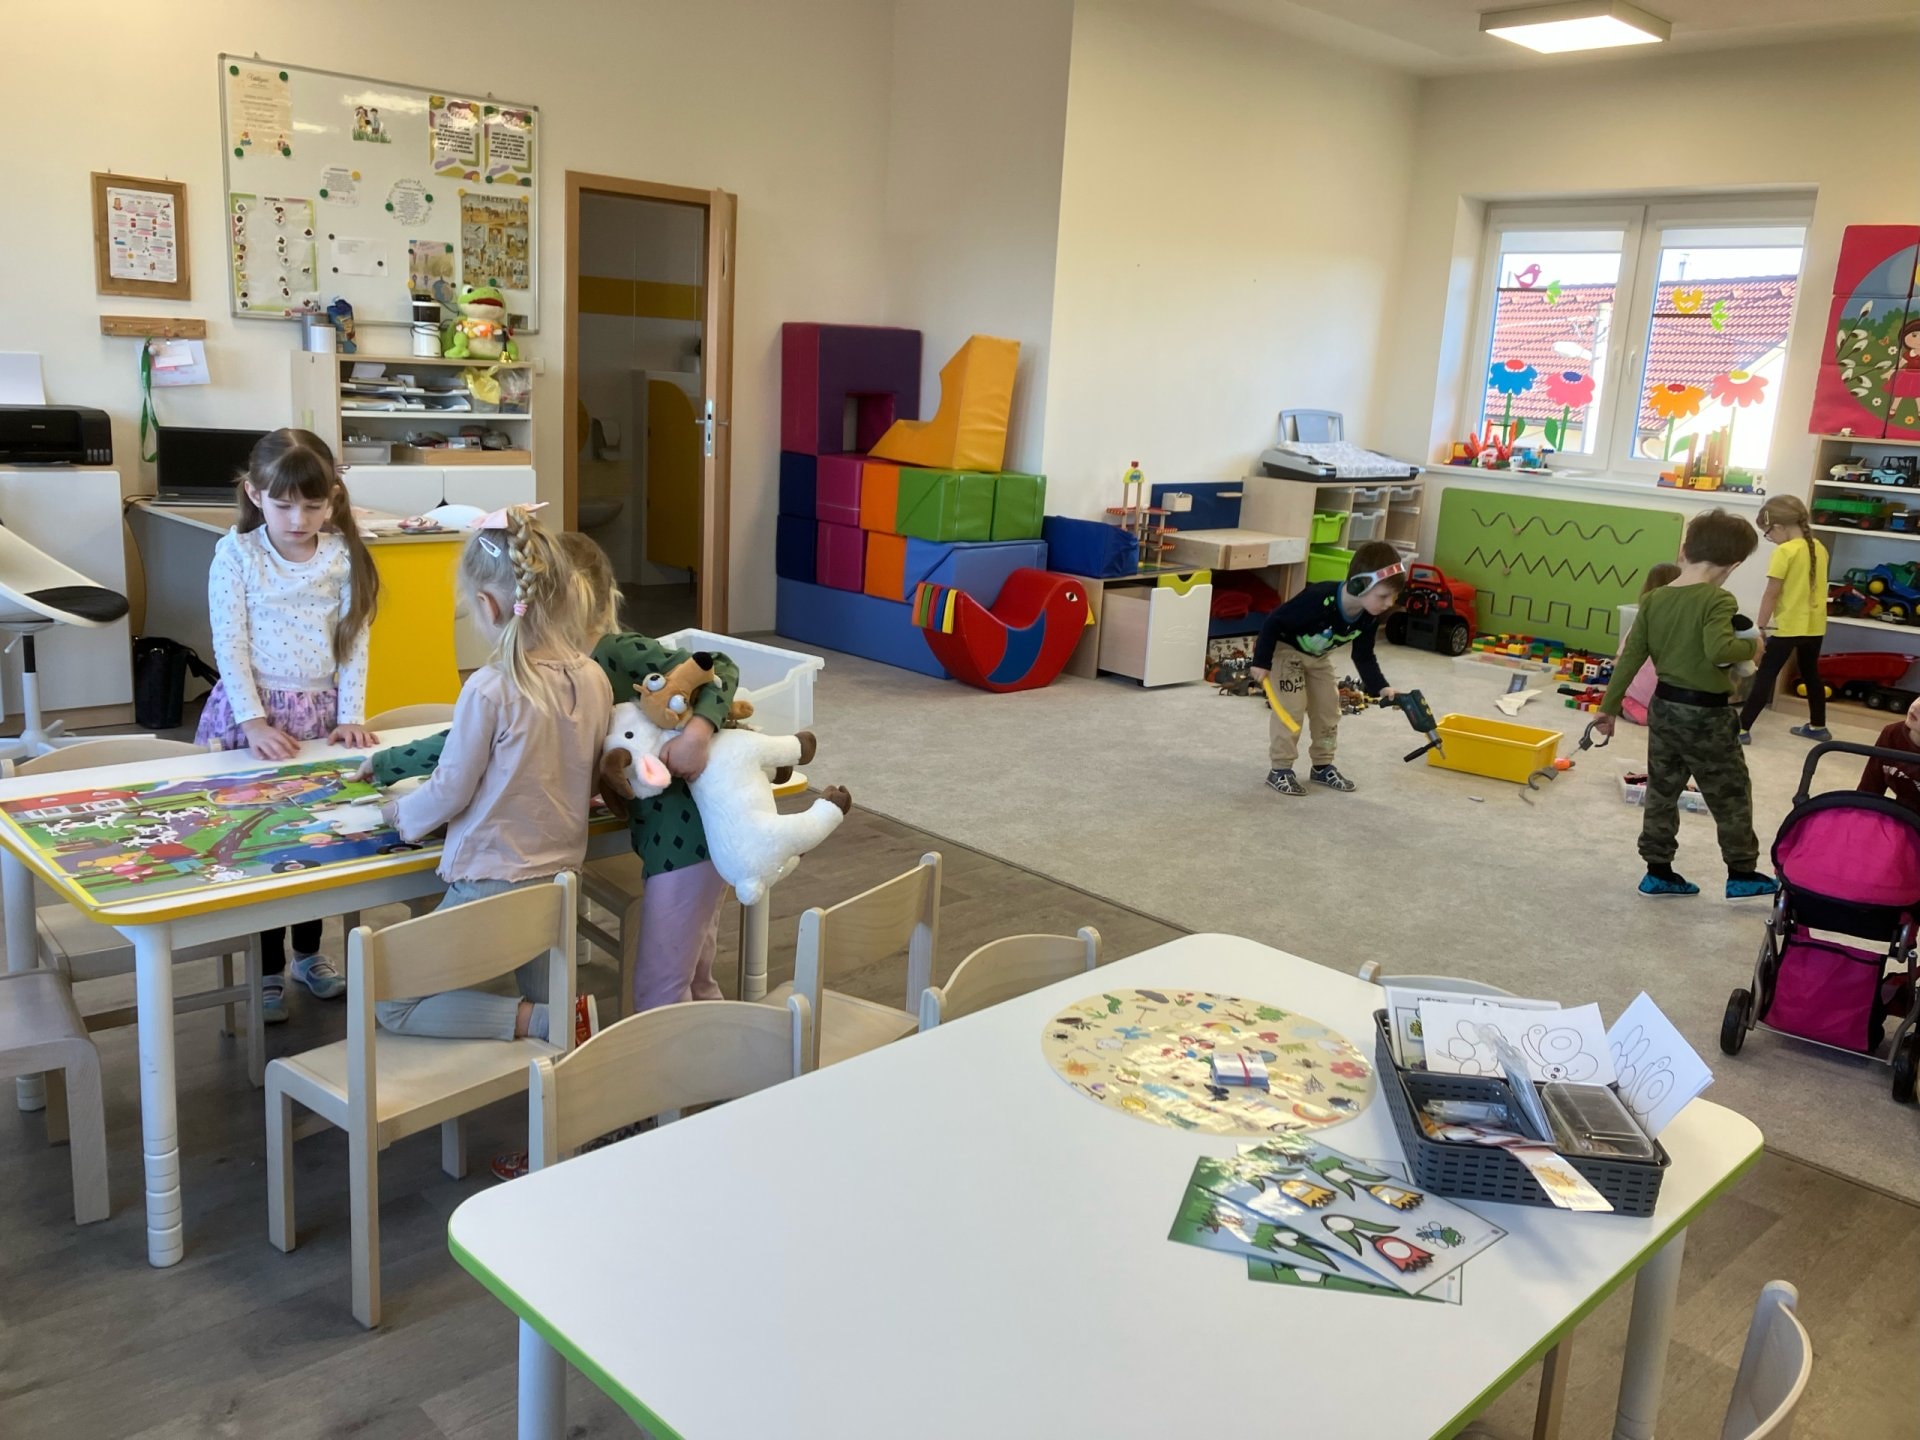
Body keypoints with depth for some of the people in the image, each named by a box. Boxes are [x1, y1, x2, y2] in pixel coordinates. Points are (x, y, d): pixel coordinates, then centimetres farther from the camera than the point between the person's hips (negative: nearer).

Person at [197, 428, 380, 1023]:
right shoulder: (236, 555, -7)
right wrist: (254, 721, -16)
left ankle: (309, 951, 28)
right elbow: (229, 646, -9)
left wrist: (350, 716, -7)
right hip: (255, 711, -2)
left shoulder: (344, 556, -2)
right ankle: (268, 969, 15)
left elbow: (355, 642, 0)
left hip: (322, 712, 2)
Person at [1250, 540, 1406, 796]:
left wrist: (1380, 687, -17)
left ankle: (1323, 766, 20)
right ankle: (1280, 770, -3)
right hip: (1286, 650, -7)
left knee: (1328, 708, 7)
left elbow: (1364, 657, -4)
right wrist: (1262, 661, -27)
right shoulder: (1319, 600, -40)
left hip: (1319, 657, 7)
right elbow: (1274, 622, -30)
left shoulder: (1369, 617, -18)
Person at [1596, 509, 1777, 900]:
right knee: (1731, 795, 10)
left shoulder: (1654, 598, 1)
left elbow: (1630, 656, 2)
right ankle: (1742, 874, 20)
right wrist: (1751, 646, -12)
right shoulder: (1717, 601, -17)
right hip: (1706, 713, -6)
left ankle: (1658, 872, 19)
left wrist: (1609, 706, 7)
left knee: (1662, 791, 14)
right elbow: (1718, 650, -33)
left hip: (1663, 706, 6)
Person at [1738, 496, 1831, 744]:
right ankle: (1818, 726, 30)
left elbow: (1772, 593, -15)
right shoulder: (1819, 549, 7)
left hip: (1788, 627, -7)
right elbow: (1816, 587, 15)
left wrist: (1760, 626, -10)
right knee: (1811, 675, 21)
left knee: (1765, 677, -4)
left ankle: (1742, 729, -5)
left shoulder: (1784, 552, -15)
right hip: (1814, 625, 7)